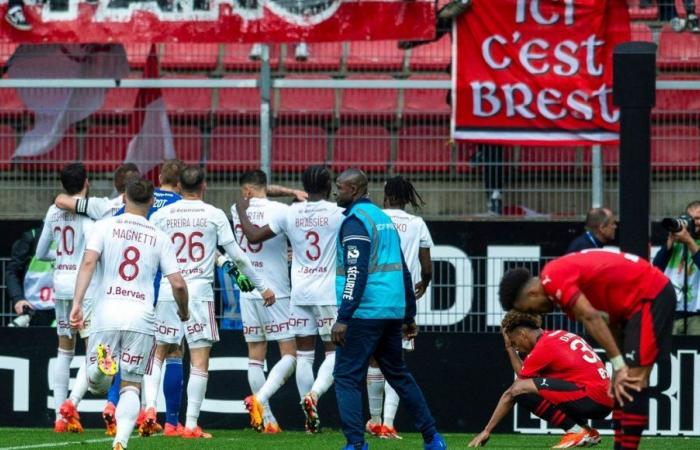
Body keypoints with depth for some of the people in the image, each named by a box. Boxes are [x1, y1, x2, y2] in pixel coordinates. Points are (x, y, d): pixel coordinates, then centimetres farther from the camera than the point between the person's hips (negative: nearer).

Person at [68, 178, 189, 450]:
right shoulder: (160, 238, 8)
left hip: (107, 314, -1)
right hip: (141, 317, 1)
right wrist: (184, 312, 22)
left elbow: (88, 262, -9)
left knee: (96, 386, 9)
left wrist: (77, 303, -12)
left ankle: (102, 364, -27)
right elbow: (177, 284, 3)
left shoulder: (106, 226, 5)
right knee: (131, 387, 8)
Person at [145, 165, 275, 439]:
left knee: (157, 354, 13)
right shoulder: (214, 215, 2)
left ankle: (149, 407, -5)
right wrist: (262, 286, 13)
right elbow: (236, 256, 3)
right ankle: (191, 424, -3)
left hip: (167, 291, 2)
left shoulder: (160, 215, 4)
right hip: (200, 293, -2)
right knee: (200, 362, 1)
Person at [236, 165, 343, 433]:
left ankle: (310, 419, 6)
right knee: (334, 352, 4)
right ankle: (314, 394, -21)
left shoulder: (290, 214, 1)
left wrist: (241, 212, 20)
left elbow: (253, 236, 5)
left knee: (304, 355, 8)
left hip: (300, 293, 3)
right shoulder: (337, 214, -8)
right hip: (329, 294, -3)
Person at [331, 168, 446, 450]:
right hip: (394, 312, 9)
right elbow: (403, 270, 21)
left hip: (364, 314, -9)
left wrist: (343, 318, -22)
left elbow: (356, 272, -19)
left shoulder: (355, 220, -10)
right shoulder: (384, 218, 18)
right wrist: (409, 316, 25)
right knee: (397, 374, 18)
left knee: (346, 376, -5)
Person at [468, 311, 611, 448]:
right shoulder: (559, 335, 19)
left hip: (592, 397, -10)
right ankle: (588, 431, 14)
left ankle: (576, 431, -10)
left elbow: (510, 394, -2)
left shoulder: (542, 348, -6)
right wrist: (510, 348, 26)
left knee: (521, 390, -17)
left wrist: (486, 431, 1)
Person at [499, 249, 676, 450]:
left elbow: (591, 318, -24)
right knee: (624, 382, 11)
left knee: (632, 382, -14)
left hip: (651, 296, -11)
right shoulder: (564, 272, 14)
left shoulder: (552, 278, -15)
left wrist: (619, 365, -25)